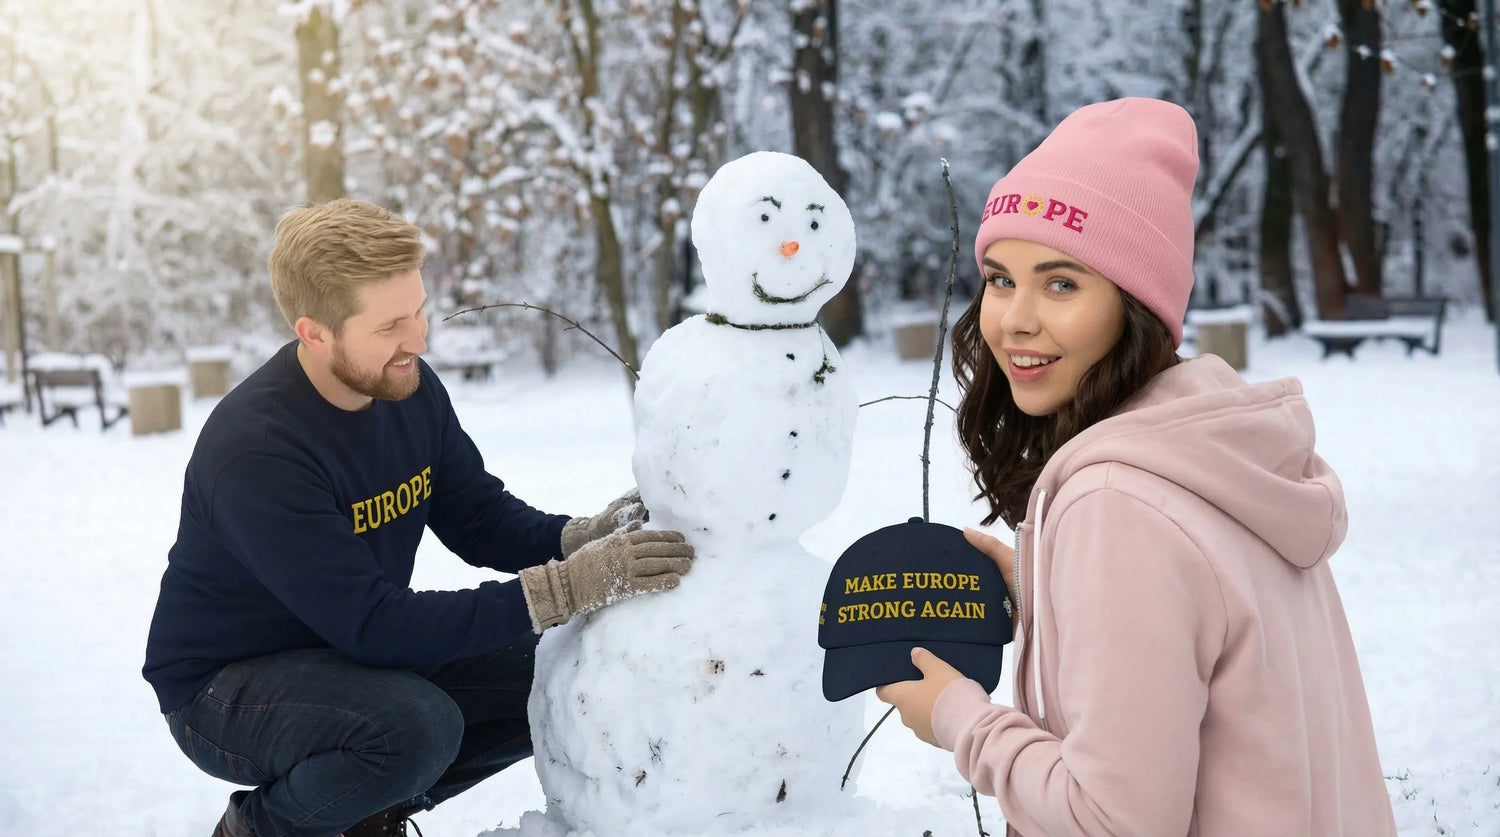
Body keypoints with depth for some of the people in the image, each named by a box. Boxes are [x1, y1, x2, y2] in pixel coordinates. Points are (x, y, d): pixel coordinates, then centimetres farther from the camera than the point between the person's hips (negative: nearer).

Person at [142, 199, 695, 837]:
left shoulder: (409, 386, -7)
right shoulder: (254, 450, -30)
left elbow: (481, 520, 0)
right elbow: (374, 624, -33)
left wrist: (582, 540, -22)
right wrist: (565, 589, -36)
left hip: (351, 651, 7)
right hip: (225, 689, -7)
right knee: (418, 725, -34)